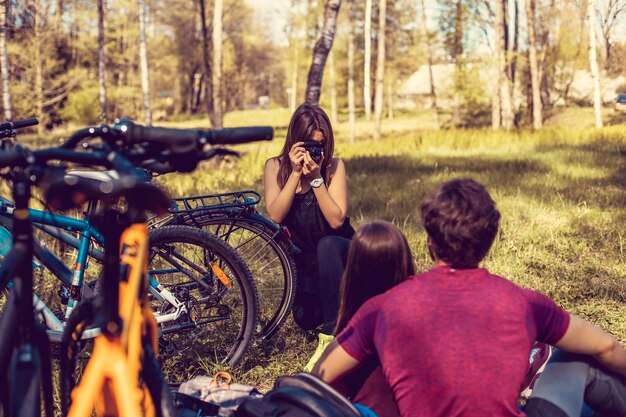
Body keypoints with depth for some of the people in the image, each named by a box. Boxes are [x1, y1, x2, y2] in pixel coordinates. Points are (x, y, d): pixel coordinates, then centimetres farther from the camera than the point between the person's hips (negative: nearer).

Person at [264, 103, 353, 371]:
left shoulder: (334, 166, -13)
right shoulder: (276, 166, -7)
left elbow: (336, 220, -23)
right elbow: (275, 215, -21)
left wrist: (316, 177, -30)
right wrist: (296, 173, -28)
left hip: (337, 251, -3)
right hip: (305, 259, 3)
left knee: (327, 245, -37)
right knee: (305, 320, -9)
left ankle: (331, 336, -32)